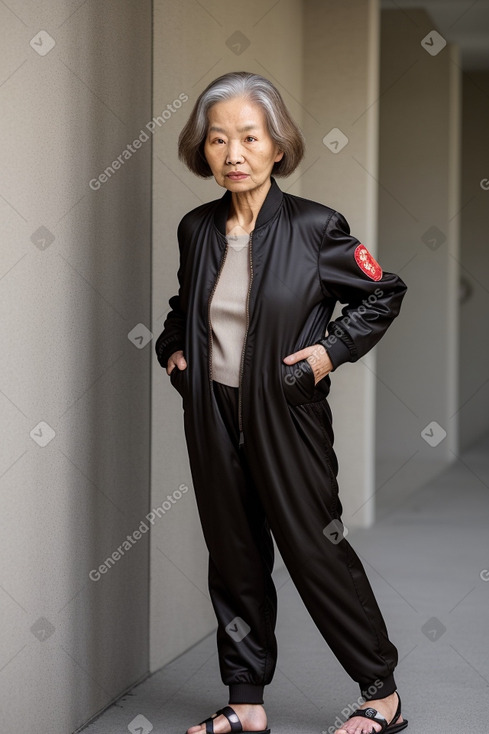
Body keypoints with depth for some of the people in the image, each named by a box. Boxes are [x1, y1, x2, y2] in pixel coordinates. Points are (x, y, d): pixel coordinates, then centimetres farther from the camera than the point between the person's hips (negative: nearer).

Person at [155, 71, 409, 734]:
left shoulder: (315, 227, -10)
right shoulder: (197, 229, 4)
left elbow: (384, 293, 1)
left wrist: (332, 348, -9)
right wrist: (171, 347, 6)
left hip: (287, 417, -5)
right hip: (214, 418, 5)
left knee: (316, 551, 1)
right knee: (234, 557, 11)